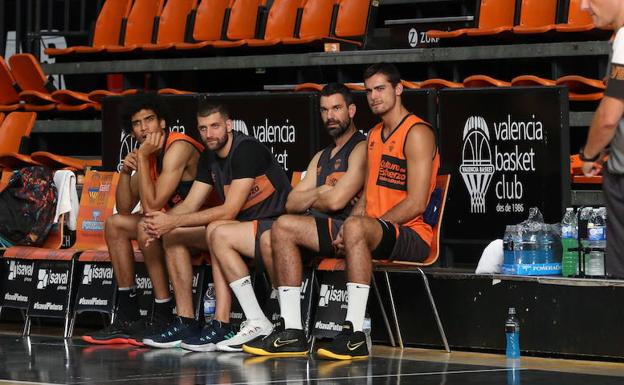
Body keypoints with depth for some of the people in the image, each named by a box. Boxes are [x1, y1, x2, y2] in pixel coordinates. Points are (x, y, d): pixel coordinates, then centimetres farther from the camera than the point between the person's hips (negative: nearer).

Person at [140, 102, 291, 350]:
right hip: (244, 228, 9)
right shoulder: (209, 159, 9)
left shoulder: (247, 150, -19)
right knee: (172, 235, 1)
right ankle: (185, 323, -2)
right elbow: (189, 205, 6)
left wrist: (174, 221, -26)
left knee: (217, 231, -35)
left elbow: (230, 211, -24)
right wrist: (163, 221, -17)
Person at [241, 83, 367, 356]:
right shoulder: (321, 157, 27)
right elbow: (292, 203, 17)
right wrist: (320, 194, -3)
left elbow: (337, 201, -15)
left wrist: (310, 198, 6)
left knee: (284, 226, -26)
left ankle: (293, 331, -28)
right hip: (319, 230, 9)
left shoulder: (361, 149, -3)